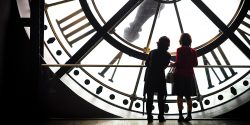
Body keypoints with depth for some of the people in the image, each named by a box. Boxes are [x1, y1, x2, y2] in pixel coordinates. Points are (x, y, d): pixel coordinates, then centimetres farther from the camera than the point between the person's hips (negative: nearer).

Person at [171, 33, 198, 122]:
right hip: (189, 75, 4)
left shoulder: (180, 50, -10)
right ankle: (189, 115, 9)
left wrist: (172, 64, 2)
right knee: (188, 96, 10)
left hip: (180, 75, -4)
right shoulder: (193, 51, 4)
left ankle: (180, 115, -4)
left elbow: (178, 63, -17)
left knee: (179, 95, 0)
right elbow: (195, 64, 6)